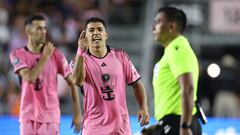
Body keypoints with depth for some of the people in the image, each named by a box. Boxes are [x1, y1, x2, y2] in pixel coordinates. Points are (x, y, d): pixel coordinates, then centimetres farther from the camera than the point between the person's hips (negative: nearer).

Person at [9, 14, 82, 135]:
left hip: (51, 117, 0)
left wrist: (77, 113, -4)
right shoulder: (17, 54, -1)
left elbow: (72, 82, 1)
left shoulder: (55, 54, 0)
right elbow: (29, 78, -18)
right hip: (28, 117, 0)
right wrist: (45, 56, -13)